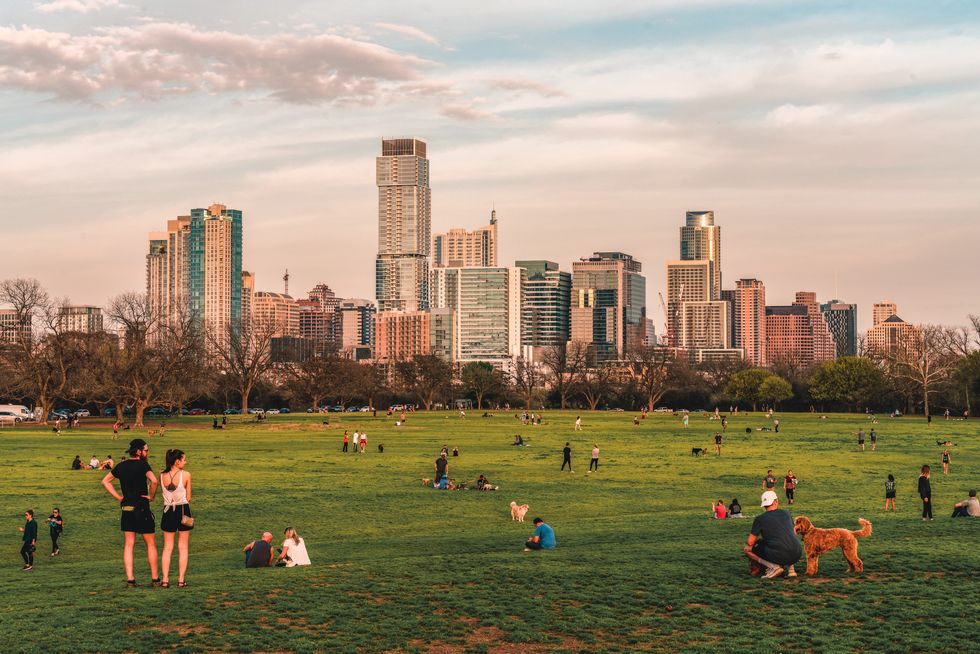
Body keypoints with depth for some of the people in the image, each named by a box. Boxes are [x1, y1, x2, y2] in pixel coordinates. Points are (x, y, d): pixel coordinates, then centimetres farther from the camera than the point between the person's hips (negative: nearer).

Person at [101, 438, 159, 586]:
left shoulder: (121, 466, 9)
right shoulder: (142, 465, -11)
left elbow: (105, 481, 18)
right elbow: (154, 481, -28)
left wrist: (119, 497, 13)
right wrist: (152, 496, -11)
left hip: (126, 509, 5)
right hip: (142, 508, -5)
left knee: (128, 545, 6)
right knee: (151, 544, 7)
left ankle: (130, 579, 0)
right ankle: (155, 578, 11)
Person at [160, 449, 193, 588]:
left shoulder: (162, 475, -1)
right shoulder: (186, 475, -9)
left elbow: (165, 494, 6)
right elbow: (188, 498, -3)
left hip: (168, 511, 2)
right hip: (183, 510, -2)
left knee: (167, 547, 10)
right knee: (183, 547, 7)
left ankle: (165, 579, 4)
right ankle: (181, 580, 5)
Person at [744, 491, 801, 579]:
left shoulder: (760, 519, 1)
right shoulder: (786, 513, 14)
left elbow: (750, 542, 1)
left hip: (779, 556, -5)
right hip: (797, 555, 5)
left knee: (747, 548, 11)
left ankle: (773, 566, -5)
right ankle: (790, 567, 14)